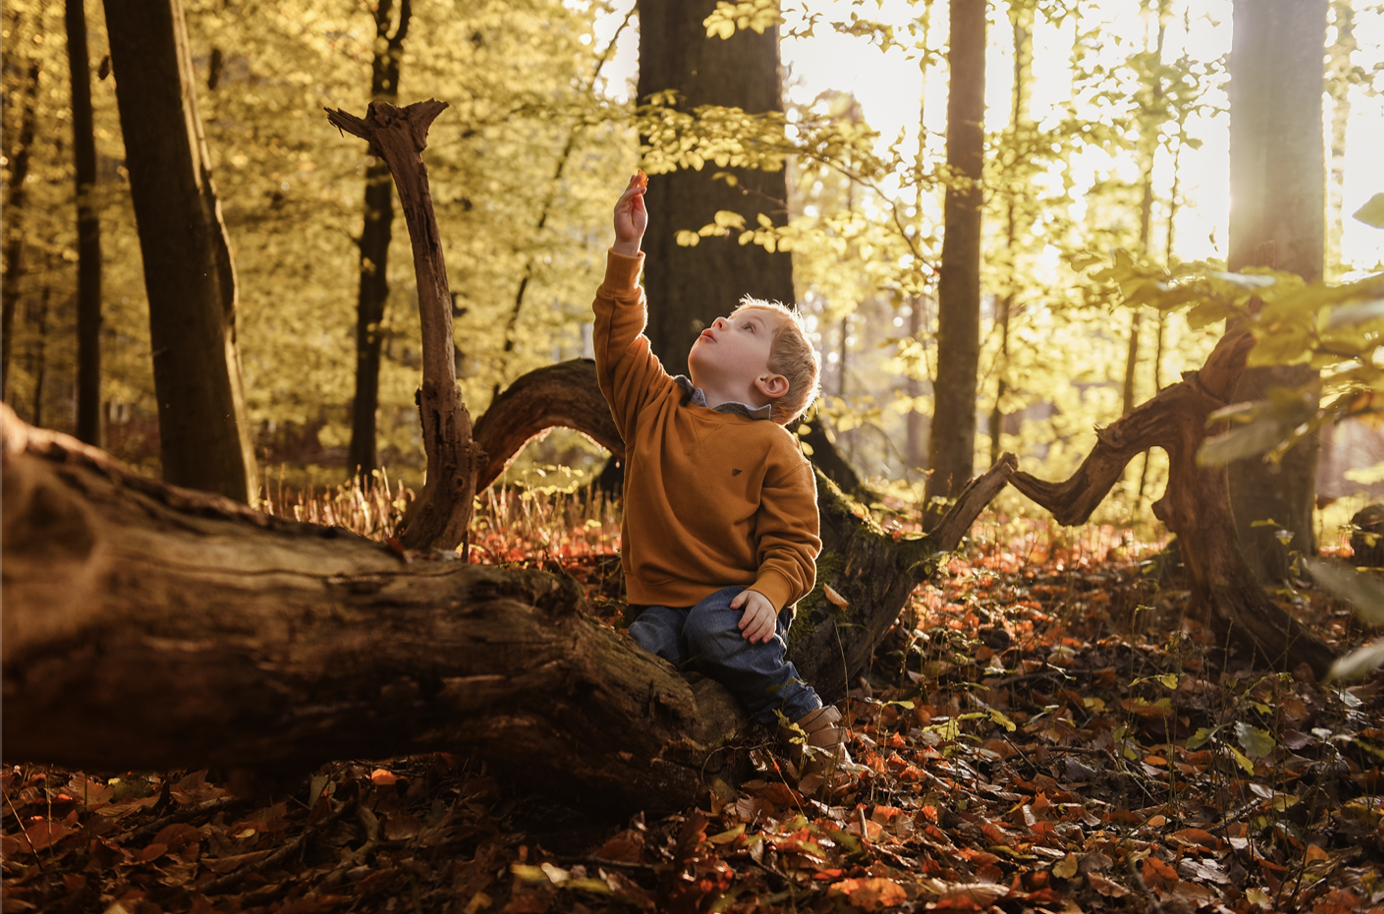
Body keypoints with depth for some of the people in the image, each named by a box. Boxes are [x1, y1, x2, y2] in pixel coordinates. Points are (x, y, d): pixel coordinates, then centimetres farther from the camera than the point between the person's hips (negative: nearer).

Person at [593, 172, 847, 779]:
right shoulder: (655, 407, 9)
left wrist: (769, 594, -24)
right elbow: (619, 342, 4)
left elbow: (793, 544, -5)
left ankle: (803, 714, -13)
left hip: (733, 600, -2)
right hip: (660, 603, 3)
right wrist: (627, 251, -2)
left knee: (714, 627, -34)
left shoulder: (774, 451, -4)